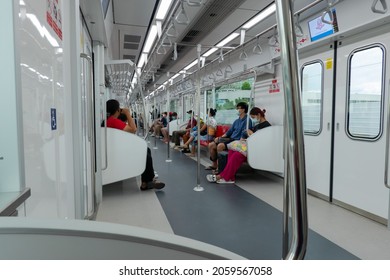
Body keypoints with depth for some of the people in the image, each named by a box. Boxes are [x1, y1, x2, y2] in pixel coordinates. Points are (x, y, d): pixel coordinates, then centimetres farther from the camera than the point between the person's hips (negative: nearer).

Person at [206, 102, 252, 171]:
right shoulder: (236, 121, 19)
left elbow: (244, 135, -16)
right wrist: (220, 137, 7)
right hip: (231, 139, 9)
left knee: (220, 145, -32)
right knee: (211, 145, -3)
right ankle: (214, 164, 10)